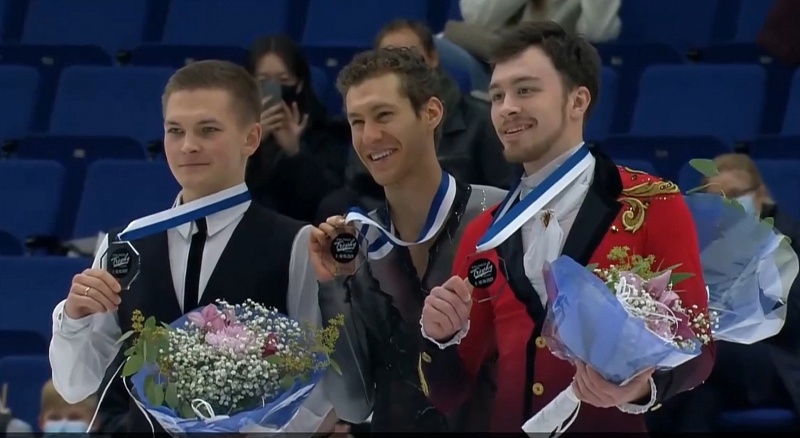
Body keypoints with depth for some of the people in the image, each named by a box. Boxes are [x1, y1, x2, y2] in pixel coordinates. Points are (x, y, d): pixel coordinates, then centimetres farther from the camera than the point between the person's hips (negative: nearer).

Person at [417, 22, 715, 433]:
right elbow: (448, 394, 9)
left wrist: (644, 387, -25)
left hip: (617, 427, -4)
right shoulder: (483, 233, 7)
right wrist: (443, 338, -10)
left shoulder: (656, 207, -6)